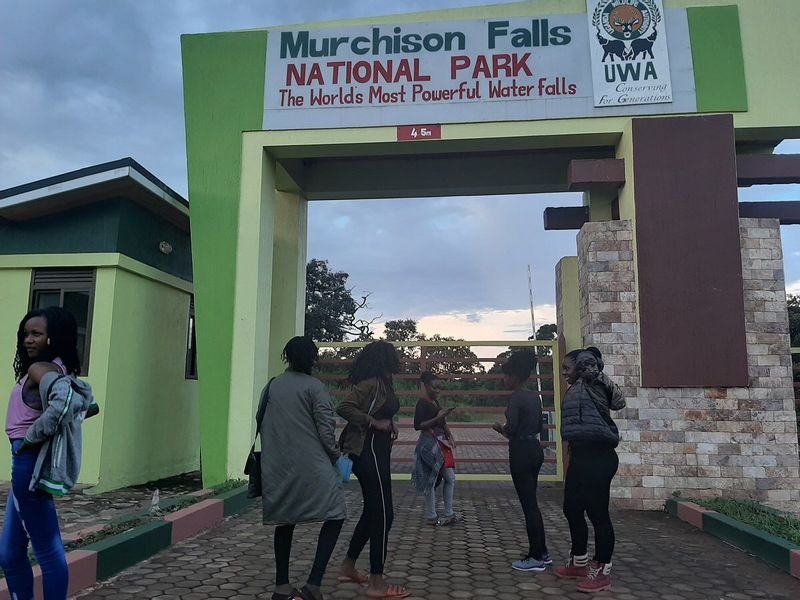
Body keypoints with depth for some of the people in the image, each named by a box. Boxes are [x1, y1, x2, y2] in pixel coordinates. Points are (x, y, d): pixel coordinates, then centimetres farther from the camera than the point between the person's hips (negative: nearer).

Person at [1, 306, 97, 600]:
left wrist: (32, 436, -24)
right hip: (30, 465, 10)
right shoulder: (58, 371, 11)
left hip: (30, 464, -10)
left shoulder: (39, 368, -15)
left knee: (48, 551, 0)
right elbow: (90, 405, 21)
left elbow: (63, 401, -37)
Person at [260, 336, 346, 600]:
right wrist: (334, 456, 6)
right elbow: (326, 429, -9)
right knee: (334, 516, 2)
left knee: (284, 521, 17)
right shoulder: (314, 387, -6)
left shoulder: (272, 386, 7)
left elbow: (262, 424, 13)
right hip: (311, 466, -5)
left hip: (277, 467, 5)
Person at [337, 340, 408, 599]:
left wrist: (389, 423, -4)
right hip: (369, 452, -10)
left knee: (372, 511, 18)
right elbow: (344, 408, -26)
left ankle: (348, 568, 29)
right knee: (383, 514, -3)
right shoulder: (370, 383, -16)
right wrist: (375, 422, -22)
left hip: (376, 452, 10)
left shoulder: (382, 384, 11)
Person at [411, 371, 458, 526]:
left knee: (450, 478, 10)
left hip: (441, 443, 9)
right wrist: (437, 418, -23)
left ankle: (449, 513, 20)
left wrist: (450, 436, 7)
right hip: (429, 444, -9)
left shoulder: (435, 402, 14)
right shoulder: (422, 403, -11)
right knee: (431, 480, -1)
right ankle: (431, 517, 11)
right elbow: (418, 425, -18)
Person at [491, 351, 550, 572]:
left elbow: (511, 429, -22)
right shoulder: (535, 397, 11)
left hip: (521, 452, -9)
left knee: (528, 504, -1)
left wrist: (500, 428, -3)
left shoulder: (516, 397, -15)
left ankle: (536, 558, 7)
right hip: (535, 449, 9)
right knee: (531, 503, 17)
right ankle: (542, 553, 24)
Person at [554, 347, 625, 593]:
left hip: (597, 457, -10)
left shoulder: (591, 385, -9)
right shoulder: (578, 389, 16)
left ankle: (602, 572, 9)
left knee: (597, 513, -2)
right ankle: (579, 563, 31)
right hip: (581, 456, 10)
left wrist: (584, 363, -5)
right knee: (572, 510, 16)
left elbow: (588, 359, -24)